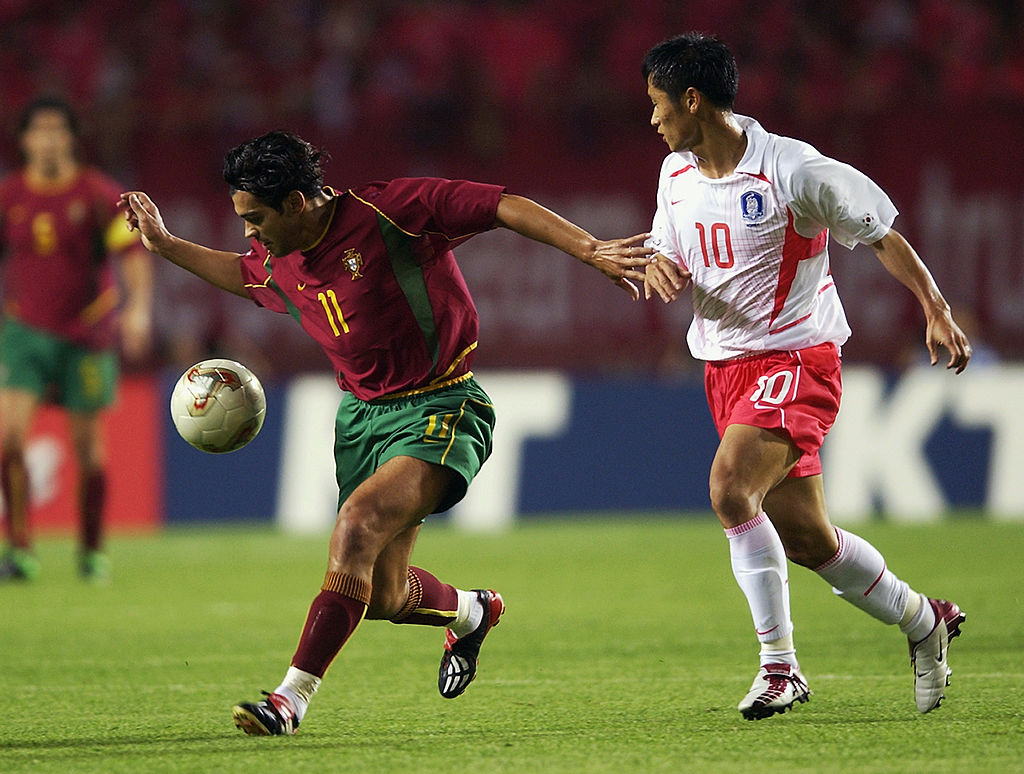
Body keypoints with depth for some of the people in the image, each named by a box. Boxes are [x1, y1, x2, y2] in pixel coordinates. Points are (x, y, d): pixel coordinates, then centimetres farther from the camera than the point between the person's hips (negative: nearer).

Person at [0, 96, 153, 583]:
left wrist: (138, 309, -22)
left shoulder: (99, 194, -5)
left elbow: (133, 251, -8)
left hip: (87, 333, -1)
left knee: (87, 443, 4)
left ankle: (92, 551, 21)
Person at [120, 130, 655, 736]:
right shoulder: (279, 264, 3)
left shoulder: (392, 210, -18)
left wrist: (589, 249, -25)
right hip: (362, 413, 7)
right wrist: (166, 245, 21)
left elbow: (505, 207, -18)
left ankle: (291, 700, -30)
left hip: (440, 410, -7)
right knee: (383, 598, 6)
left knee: (357, 526, -29)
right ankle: (473, 611, 41)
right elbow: (242, 274, 28)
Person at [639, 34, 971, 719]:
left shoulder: (793, 170, -15)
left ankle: (780, 664, -20)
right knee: (803, 536, 9)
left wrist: (937, 310, -9)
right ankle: (924, 622, 31)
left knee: (730, 487, -28)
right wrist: (660, 270, -7)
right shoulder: (676, 173, 6)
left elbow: (881, 235, -6)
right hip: (724, 367, 7)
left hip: (796, 359, -7)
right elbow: (669, 255, 18)